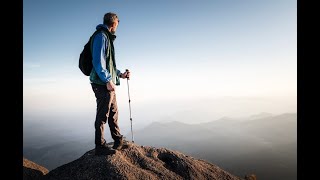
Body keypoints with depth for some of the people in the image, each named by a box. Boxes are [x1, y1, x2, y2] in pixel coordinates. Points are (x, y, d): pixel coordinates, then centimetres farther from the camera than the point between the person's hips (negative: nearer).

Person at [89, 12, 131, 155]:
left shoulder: (107, 37, 22)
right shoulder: (101, 36, -9)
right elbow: (98, 61, -19)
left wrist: (120, 74, 28)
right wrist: (108, 80, -21)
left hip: (108, 84, 10)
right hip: (102, 84, -10)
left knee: (113, 112, 17)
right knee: (103, 115, -4)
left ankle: (118, 140, 31)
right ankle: (100, 146, 7)